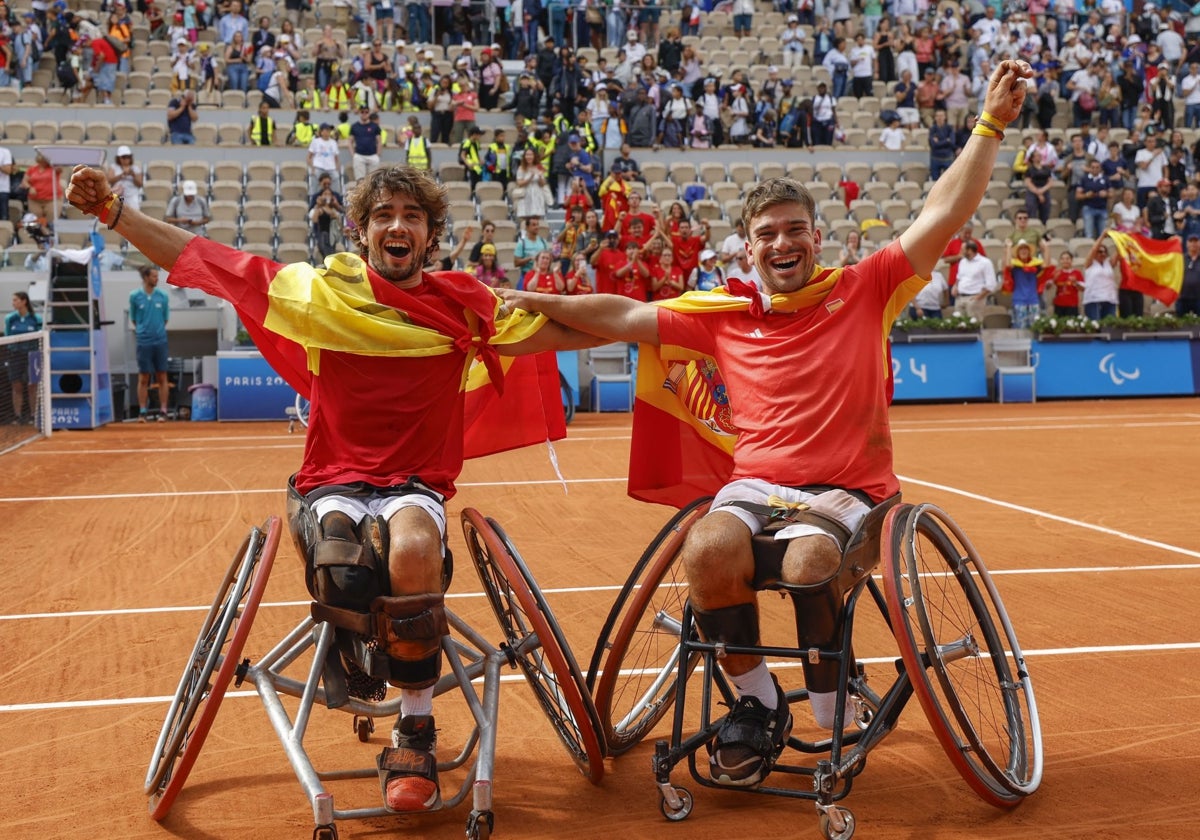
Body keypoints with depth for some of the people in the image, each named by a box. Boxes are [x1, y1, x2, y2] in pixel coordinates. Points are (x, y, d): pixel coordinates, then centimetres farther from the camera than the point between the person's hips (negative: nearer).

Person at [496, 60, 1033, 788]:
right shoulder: (726, 315, 12)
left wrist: (991, 127, -8)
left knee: (808, 561, -35)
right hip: (756, 483, 2)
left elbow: (943, 217, -1)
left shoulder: (864, 291, 7)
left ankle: (830, 706, -5)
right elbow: (627, 317, 13)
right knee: (708, 549, -31)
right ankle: (758, 702, -7)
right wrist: (539, 304, 7)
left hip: (849, 489, -2)